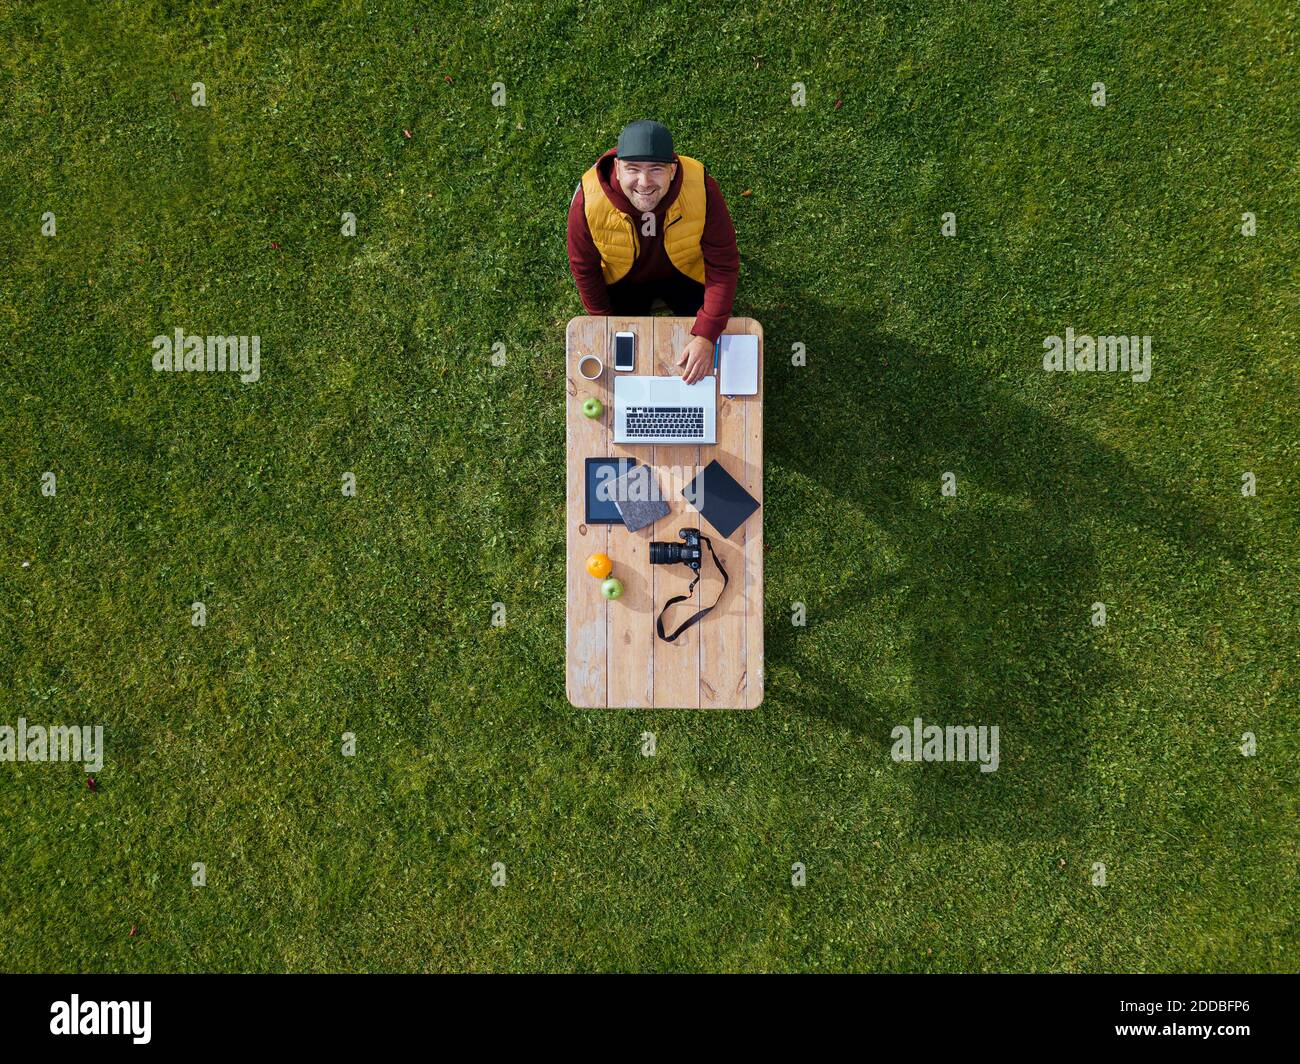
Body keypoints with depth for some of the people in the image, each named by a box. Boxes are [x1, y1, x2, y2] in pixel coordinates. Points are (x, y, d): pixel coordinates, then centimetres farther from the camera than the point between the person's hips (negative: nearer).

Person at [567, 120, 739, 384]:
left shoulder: (702, 189, -37)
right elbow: (584, 268, -16)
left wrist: (706, 336, -32)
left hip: (684, 272, 0)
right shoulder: (589, 201, -36)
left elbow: (723, 265, -27)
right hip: (623, 280, 0)